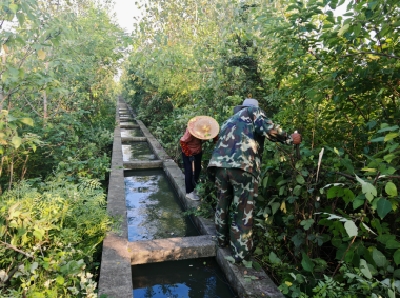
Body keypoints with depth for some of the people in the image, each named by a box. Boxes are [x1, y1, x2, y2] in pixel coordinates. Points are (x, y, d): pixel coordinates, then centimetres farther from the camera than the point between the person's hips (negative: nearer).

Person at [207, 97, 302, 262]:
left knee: (223, 203, 25)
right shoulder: (253, 111, 15)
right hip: (243, 167, -6)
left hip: (219, 165, 6)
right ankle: (240, 252, 19)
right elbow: (266, 128, -4)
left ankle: (222, 239, 42)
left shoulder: (228, 121, 33)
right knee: (243, 211, 7)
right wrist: (290, 139, 6)